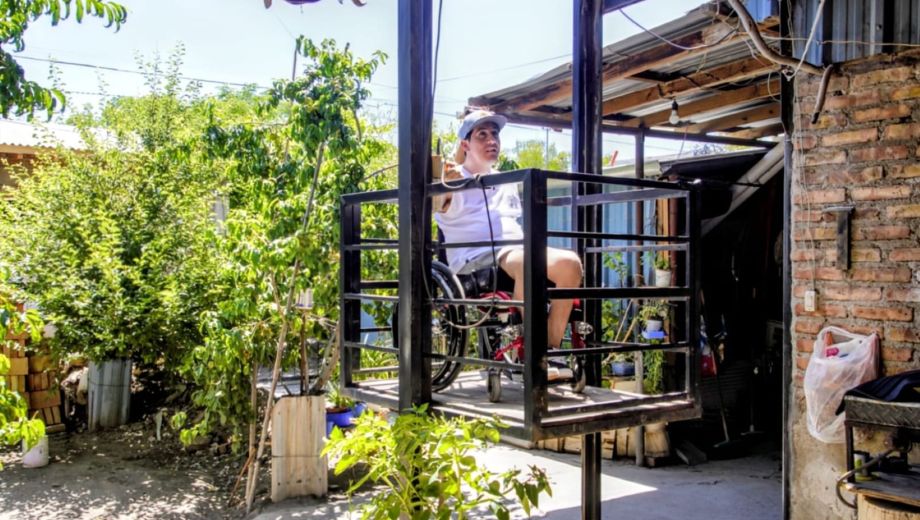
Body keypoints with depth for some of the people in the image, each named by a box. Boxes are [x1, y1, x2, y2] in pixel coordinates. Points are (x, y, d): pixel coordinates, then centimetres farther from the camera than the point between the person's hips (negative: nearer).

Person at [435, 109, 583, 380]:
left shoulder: (507, 183, 26)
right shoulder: (455, 181, 6)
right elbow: (432, 207, -16)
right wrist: (443, 184, -36)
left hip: (514, 249, 6)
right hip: (473, 260, -6)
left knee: (569, 263, -24)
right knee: (527, 263, -39)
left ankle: (551, 349, -19)